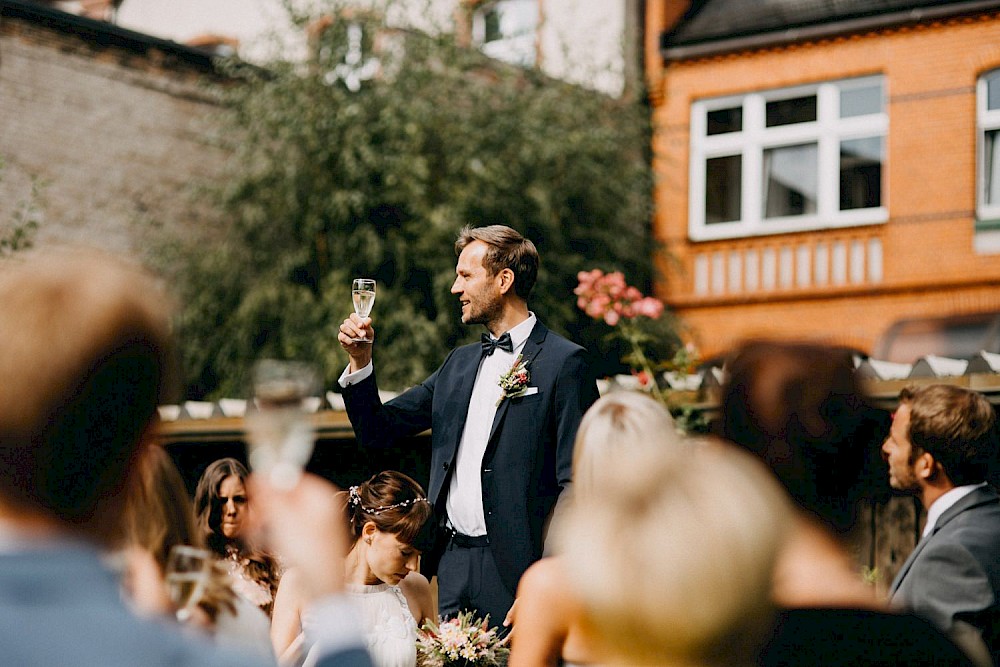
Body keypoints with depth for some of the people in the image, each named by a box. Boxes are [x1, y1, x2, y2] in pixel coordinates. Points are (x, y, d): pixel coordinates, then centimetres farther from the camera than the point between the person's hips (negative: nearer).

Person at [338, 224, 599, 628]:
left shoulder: (563, 362, -5)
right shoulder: (460, 363, 17)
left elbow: (575, 485, -9)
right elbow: (378, 431, 20)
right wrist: (360, 361, 4)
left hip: (515, 566, -6)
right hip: (454, 562, 6)